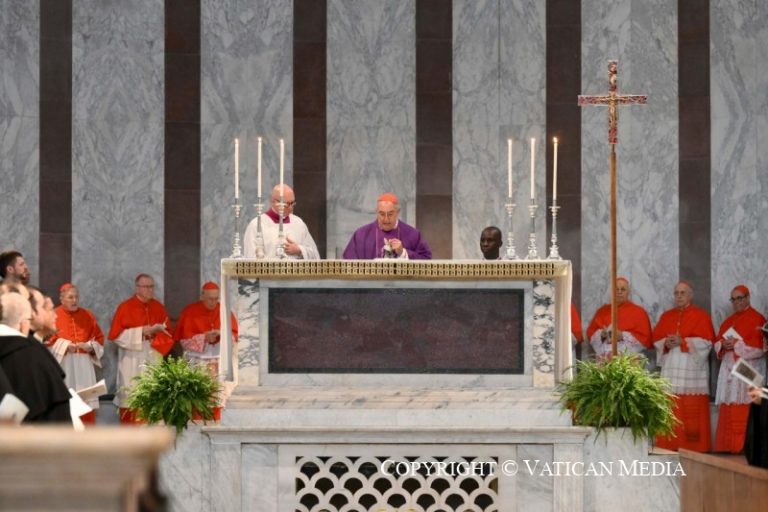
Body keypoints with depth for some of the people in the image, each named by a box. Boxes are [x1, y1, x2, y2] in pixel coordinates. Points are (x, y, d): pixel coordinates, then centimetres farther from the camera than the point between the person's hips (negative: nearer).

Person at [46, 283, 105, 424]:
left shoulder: (88, 315, 12)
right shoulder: (54, 315, -1)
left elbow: (99, 337, 14)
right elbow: (47, 339, -6)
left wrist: (90, 346, -6)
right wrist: (65, 345, -17)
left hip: (84, 364, 3)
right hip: (62, 363, -3)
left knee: (87, 402, 0)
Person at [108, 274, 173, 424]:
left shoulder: (159, 307, 9)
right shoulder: (125, 307, -3)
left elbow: (167, 333, 12)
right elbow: (115, 334, -7)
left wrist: (155, 331, -10)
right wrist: (141, 332, -12)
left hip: (153, 358, 4)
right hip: (132, 360, -4)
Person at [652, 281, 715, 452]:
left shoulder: (701, 315, 2)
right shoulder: (666, 316, 18)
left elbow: (706, 341, -8)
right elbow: (656, 339, 13)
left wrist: (683, 342, -15)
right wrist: (666, 343, -8)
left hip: (692, 369, -4)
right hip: (671, 369, 4)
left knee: (692, 411, -7)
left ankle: (693, 448, -5)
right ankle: (670, 447, 2)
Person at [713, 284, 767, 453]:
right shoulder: (728, 321, 20)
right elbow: (717, 343, 16)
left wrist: (737, 345, -15)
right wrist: (724, 345, -6)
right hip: (729, 371, 7)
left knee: (744, 413, -11)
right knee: (728, 413, 4)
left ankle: (744, 448, -12)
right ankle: (728, 446, 6)